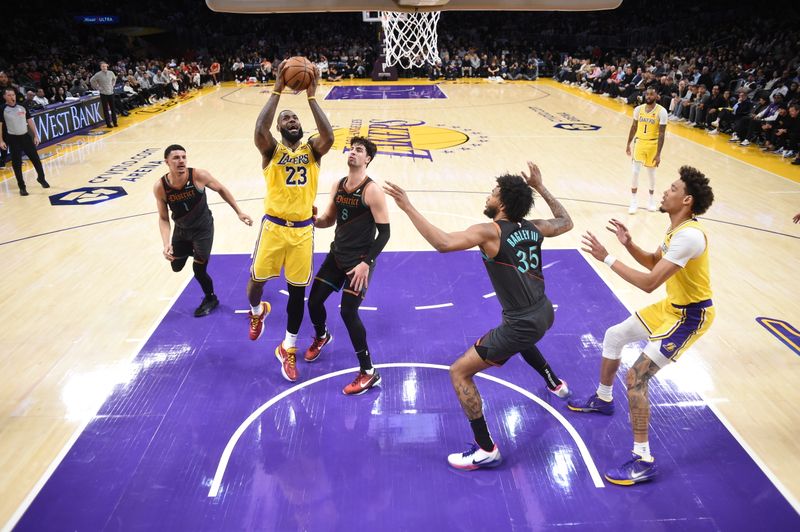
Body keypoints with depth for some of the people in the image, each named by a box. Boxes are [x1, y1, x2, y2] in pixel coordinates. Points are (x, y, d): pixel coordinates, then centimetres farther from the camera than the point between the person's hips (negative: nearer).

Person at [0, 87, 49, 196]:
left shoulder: (22, 107, 3)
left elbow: (30, 121, 8)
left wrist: (36, 135, 5)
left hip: (26, 136, 3)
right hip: (13, 139, -3)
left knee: (35, 158, 6)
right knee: (17, 163, 0)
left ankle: (41, 178, 30)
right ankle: (22, 187, 9)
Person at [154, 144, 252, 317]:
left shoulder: (199, 175, -26)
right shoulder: (160, 187, -21)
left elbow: (221, 189, -7)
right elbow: (163, 218, -10)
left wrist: (239, 212, -4)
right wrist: (166, 244, -23)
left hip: (203, 228, -3)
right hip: (181, 230, 3)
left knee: (199, 269, -1)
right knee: (176, 266, 16)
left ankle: (210, 299, 28)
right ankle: (192, 251, 50)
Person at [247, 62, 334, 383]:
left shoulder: (312, 150, 4)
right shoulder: (272, 149, 1)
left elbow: (328, 136, -19)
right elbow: (259, 130, -23)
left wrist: (311, 96, -20)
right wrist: (277, 90, -22)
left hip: (303, 230, 1)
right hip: (274, 226, 0)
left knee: (297, 290, 6)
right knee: (257, 280, 9)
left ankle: (288, 349, 23)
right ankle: (257, 311, 48)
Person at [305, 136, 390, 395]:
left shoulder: (372, 191, -16)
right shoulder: (338, 186, 5)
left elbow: (384, 232, -16)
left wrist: (367, 263, -22)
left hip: (360, 260, -7)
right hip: (337, 254, 7)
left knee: (348, 312, -12)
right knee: (314, 301, 12)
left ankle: (368, 373, 2)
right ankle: (321, 337, 47)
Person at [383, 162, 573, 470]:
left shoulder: (490, 231, -17)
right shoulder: (533, 228, 3)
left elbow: (443, 243, -32)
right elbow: (566, 222, 25)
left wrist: (408, 207, -25)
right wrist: (541, 188, 29)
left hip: (522, 325, -8)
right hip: (543, 314, 9)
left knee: (459, 373, 0)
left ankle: (486, 451, 3)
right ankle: (555, 383, 63)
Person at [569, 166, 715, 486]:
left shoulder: (689, 235, -30)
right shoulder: (677, 229, 2)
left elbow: (649, 283, -35)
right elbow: (654, 262, 15)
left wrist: (607, 258, -30)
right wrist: (628, 244, -3)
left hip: (691, 316, -11)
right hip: (672, 306, 11)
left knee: (636, 376, -16)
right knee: (614, 336, 21)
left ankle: (643, 462, -5)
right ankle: (603, 400, 43)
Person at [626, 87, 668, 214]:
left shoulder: (661, 111, -13)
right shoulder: (638, 109, -1)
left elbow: (661, 134, -14)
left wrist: (658, 154, -17)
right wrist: (628, 144, 13)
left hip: (653, 144, -2)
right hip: (640, 142, 2)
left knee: (651, 173, 10)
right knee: (635, 172, -5)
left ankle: (651, 199, 30)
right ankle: (633, 201, 4)